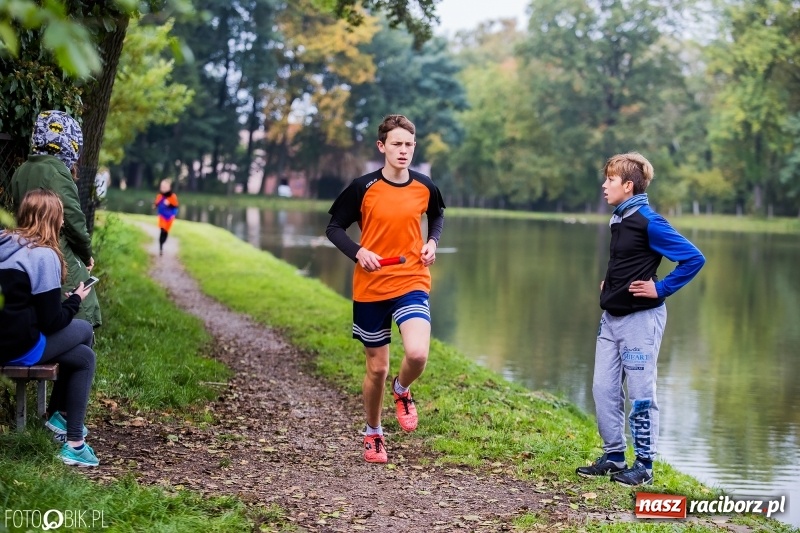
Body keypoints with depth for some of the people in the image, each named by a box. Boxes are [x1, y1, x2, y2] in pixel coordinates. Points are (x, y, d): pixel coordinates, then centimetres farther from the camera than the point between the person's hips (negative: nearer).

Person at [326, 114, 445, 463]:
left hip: (412, 282, 1)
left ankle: (402, 391, 12)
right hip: (370, 287, -1)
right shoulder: (363, 188, -7)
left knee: (417, 353, -24)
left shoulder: (424, 187, 0)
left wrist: (432, 242, 3)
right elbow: (334, 228, 1)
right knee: (377, 368, 7)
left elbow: (437, 215, 22)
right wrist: (358, 252, -16)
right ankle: (373, 434, 30)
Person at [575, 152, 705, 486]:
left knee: (640, 394, 0)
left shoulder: (649, 222, -15)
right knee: (603, 389, 9)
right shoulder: (618, 219, 10)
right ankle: (613, 456, 21)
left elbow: (693, 259, -17)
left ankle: (644, 465, 10)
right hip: (611, 318, 9)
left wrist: (661, 289, -16)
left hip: (640, 318, -9)